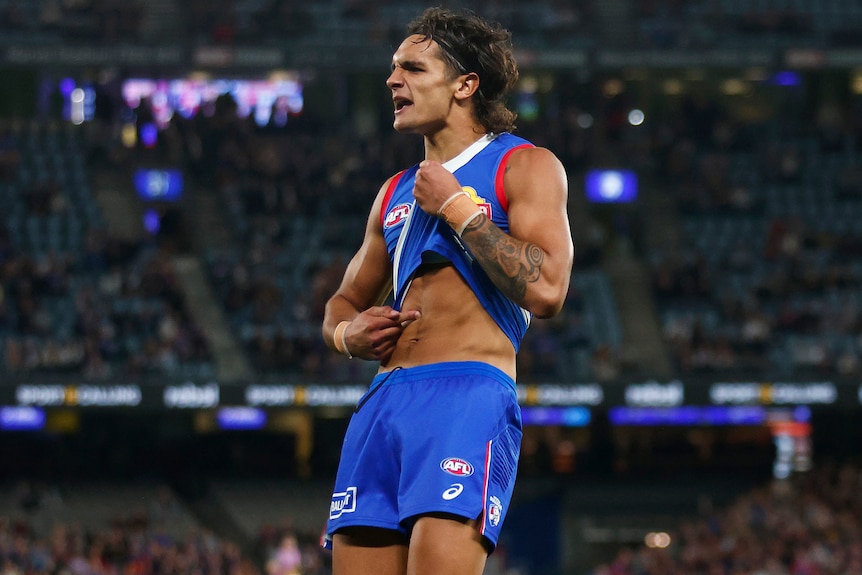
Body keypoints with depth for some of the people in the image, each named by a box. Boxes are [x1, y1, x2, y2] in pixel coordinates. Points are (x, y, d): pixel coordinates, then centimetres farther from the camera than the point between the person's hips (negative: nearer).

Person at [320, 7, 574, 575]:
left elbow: (546, 289, -12)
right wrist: (349, 332, 9)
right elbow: (342, 304, 34)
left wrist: (458, 208, -5)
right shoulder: (397, 192, 26)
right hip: (383, 400, 7)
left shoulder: (524, 166, 5)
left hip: (467, 398, -7)